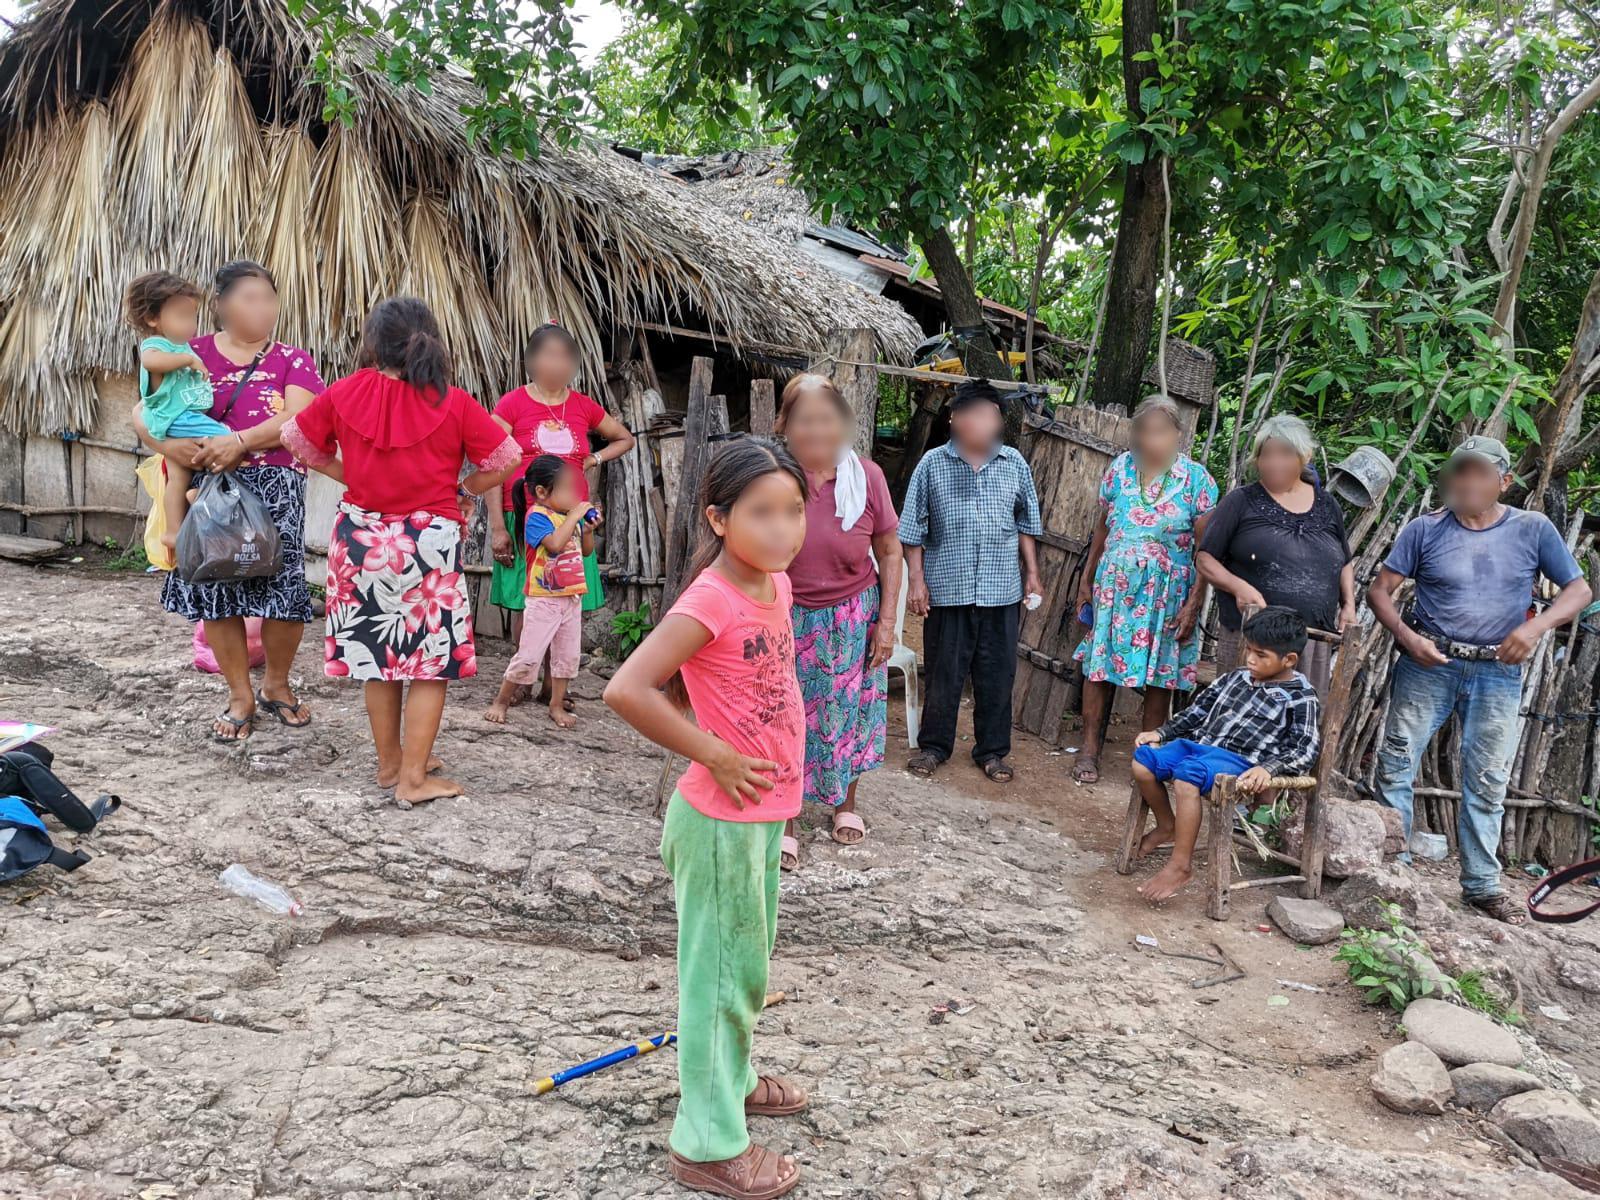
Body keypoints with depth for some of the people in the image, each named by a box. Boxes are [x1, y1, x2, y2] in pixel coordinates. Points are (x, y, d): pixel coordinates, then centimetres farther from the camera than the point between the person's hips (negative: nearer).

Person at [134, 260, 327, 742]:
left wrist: (238, 441, -24)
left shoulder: (293, 360, 5)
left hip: (274, 489, -1)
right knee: (215, 590, 3)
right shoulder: (191, 354, 9)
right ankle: (240, 696, 17)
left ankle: (276, 685, 21)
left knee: (282, 589, -4)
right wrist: (166, 442, -17)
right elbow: (142, 411, 5)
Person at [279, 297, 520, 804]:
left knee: (379, 654, 16)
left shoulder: (345, 393, -4)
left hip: (362, 538, 4)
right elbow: (506, 459, -6)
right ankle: (414, 777, 8)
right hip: (430, 540, -3)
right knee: (431, 659, 6)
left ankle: (389, 761, 29)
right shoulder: (453, 403, -11)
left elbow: (298, 440, 9)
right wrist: (464, 491, 7)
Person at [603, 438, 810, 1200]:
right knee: (723, 973, 6)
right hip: (723, 819, -8)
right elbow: (626, 690, -32)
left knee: (748, 964, 25)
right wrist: (715, 757, -23)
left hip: (766, 812, 8)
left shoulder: (775, 584, 1)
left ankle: (729, 1080, 46)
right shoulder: (710, 602, -24)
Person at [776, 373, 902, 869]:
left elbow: (889, 552, -1)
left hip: (853, 619, 2)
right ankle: (785, 822, 22)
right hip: (790, 620, -1)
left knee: (851, 712, 15)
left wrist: (886, 620, -4)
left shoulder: (866, 476, -12)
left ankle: (845, 803, 38)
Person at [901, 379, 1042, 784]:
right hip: (947, 588, -2)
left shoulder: (1014, 465, 6)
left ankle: (992, 750, 22)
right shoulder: (933, 464, -1)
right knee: (943, 673, 7)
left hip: (1001, 589, 2)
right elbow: (913, 529, 1)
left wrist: (1032, 572, 12)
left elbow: (1026, 523, 15)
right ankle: (934, 745, 23)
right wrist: (916, 579, -3)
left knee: (997, 675, 8)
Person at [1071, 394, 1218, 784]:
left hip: (1167, 594, -2)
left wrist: (1194, 604, -11)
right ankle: (1089, 751, 14)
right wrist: (1086, 580, 13)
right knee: (1099, 665, 3)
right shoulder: (1121, 467, 3)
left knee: (1159, 676, 5)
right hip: (1114, 586, 2)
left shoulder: (1196, 478, -5)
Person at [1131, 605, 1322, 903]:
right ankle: (1167, 826, 13)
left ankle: (1181, 864, -26)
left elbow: (1305, 752, -10)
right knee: (1142, 760, -13)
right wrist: (1161, 733, 14)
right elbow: (1198, 711, 25)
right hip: (1200, 744, 7)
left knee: (1187, 774, -35)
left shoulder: (1300, 698, -2)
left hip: (1240, 762, -7)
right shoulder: (1236, 678, 17)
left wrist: (1268, 768, -27)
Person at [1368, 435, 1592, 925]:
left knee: (1488, 782, 7)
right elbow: (1379, 589, -2)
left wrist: (1535, 626, -17)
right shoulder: (1425, 529, -2)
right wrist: (1407, 637, -18)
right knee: (1396, 765, -1)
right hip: (1428, 665, 0)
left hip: (1498, 673, 1)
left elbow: (1579, 590, 1)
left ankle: (1482, 884, 19)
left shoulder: (1533, 529, 0)